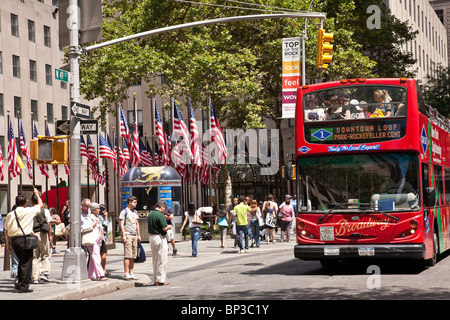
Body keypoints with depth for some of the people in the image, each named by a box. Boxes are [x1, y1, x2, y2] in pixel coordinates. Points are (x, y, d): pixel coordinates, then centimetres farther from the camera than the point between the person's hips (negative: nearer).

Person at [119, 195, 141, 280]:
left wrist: (139, 235, 17)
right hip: (127, 235, -7)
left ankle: (131, 273, 9)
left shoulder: (135, 212, 19)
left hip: (134, 235, 7)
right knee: (127, 255, -11)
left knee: (133, 256, 5)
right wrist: (124, 235, -15)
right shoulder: (124, 211, -3)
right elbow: (121, 224, -8)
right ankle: (126, 274, -11)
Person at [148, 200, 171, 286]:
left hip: (151, 237, 8)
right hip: (160, 237, -8)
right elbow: (164, 228, -20)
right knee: (162, 260, -2)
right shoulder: (160, 215, -16)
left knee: (155, 260, 14)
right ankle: (161, 280, -1)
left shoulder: (150, 214, 11)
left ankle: (156, 279, 18)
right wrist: (169, 227, 2)